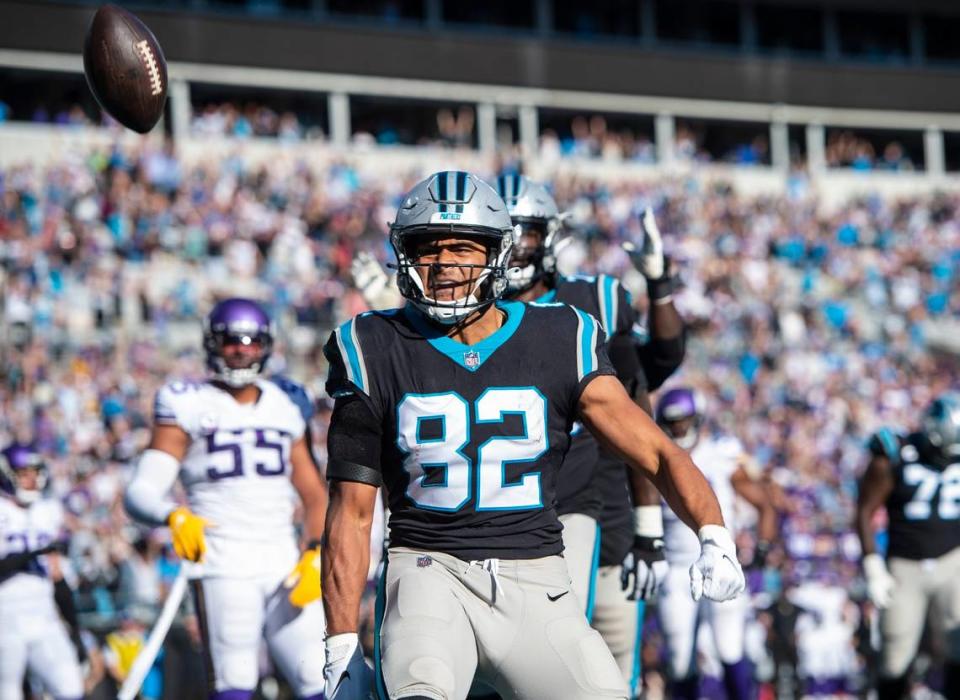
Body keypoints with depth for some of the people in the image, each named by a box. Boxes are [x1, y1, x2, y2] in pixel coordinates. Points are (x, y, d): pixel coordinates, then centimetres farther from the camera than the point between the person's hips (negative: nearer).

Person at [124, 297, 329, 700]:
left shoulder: (285, 407, 16)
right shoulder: (190, 406, 2)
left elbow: (314, 495, 19)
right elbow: (142, 492, -6)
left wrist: (315, 554, 2)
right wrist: (174, 516, -28)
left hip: (284, 568, 5)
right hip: (224, 567, -4)